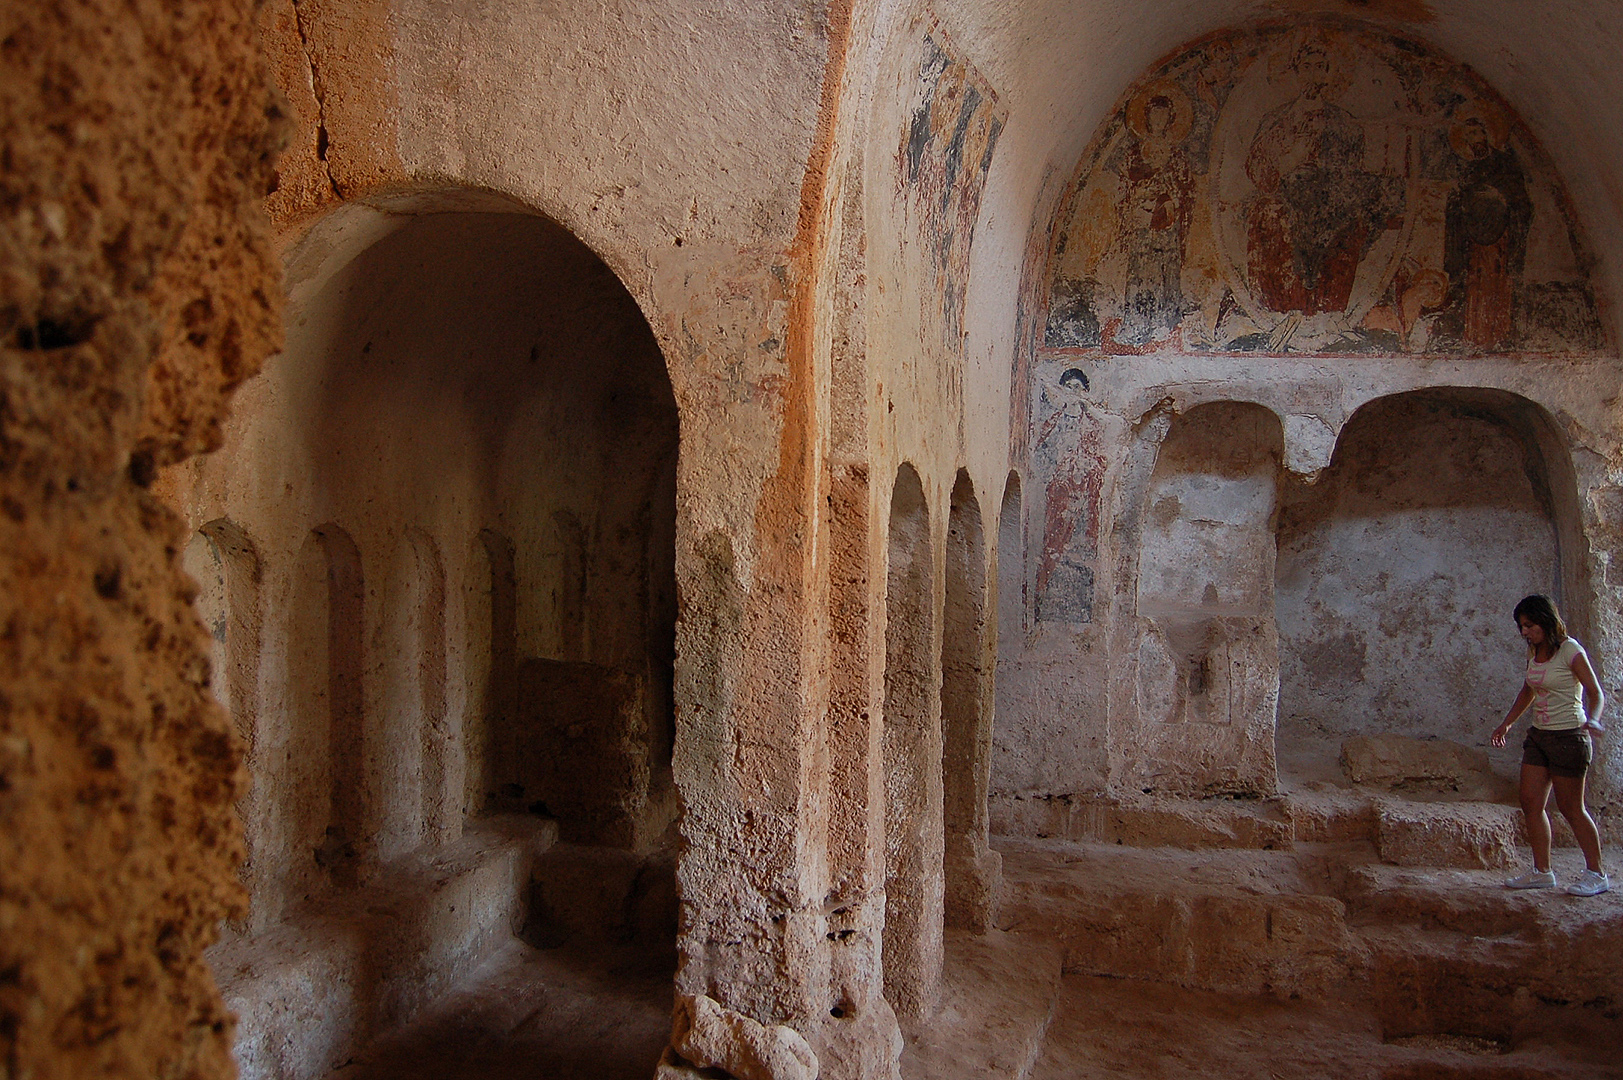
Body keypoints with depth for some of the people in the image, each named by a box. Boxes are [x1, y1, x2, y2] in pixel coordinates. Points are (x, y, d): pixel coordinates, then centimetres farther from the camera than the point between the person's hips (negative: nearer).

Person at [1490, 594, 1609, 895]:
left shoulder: (1570, 650, -12)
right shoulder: (1534, 653, 9)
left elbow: (1596, 693, -15)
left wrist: (1592, 720, -33)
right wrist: (1506, 724, 25)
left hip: (1569, 736, -7)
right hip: (1539, 735, 7)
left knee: (1571, 808, -1)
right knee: (1531, 803, 3)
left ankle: (1596, 874, 12)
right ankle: (1541, 872, 10)